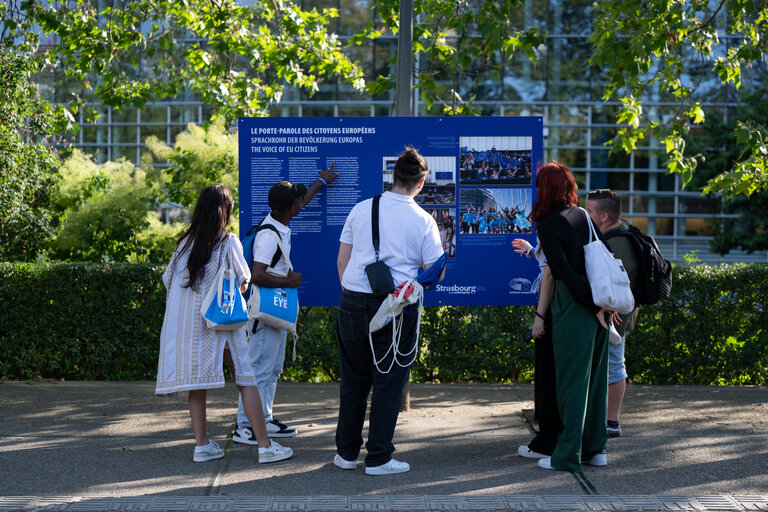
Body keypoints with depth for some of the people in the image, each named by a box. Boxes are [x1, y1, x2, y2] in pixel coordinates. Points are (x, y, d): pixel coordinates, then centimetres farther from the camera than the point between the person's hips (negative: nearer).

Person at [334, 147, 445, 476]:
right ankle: (378, 458, 12)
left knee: (353, 380, 13)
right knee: (388, 383, 6)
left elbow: (342, 260, 8)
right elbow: (434, 274, -1)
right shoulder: (423, 221, -4)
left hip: (353, 301, 3)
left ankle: (346, 453, 23)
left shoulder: (361, 210, 5)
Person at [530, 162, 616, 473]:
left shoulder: (548, 226, -9)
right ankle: (595, 448, 21)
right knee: (596, 375, 13)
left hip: (574, 303, -7)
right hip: (597, 296, 7)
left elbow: (566, 272, -15)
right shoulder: (582, 215, 12)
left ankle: (567, 455, 2)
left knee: (571, 379, -2)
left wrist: (594, 306, -12)